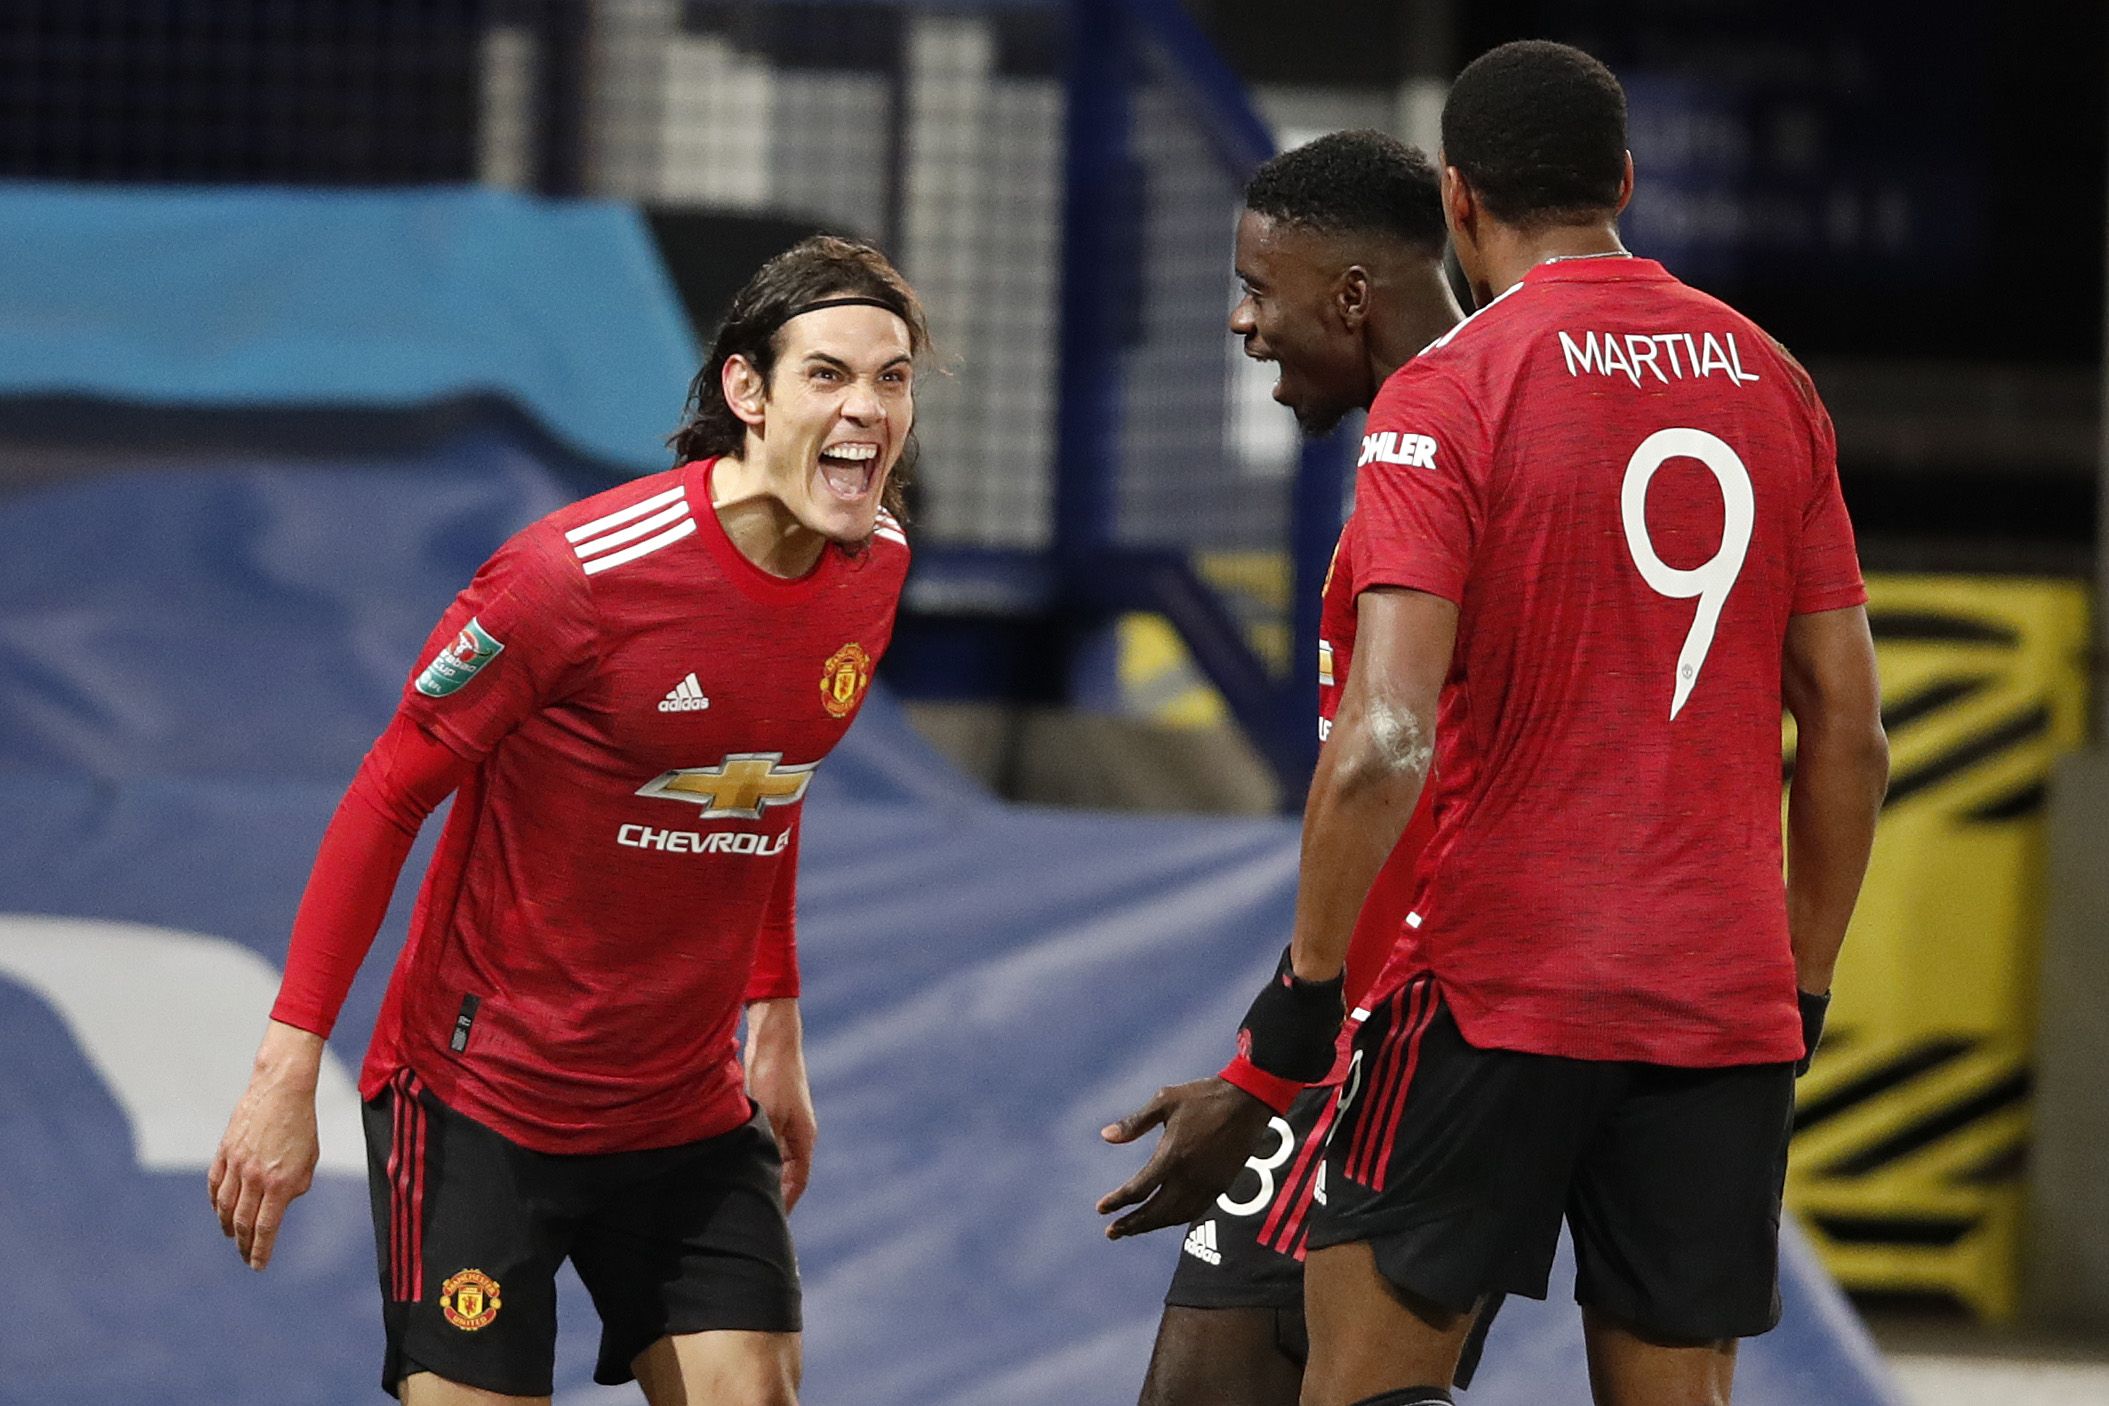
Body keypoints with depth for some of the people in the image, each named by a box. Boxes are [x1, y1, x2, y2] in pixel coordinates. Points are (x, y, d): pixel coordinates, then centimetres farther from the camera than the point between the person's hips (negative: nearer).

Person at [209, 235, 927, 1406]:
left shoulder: (874, 564, -1)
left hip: (691, 1112, 6)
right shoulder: (580, 570, -20)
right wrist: (288, 1068, -15)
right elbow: (387, 798, -13)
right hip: (481, 1109, -6)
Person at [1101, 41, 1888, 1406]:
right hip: (1730, 1010, 5)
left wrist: (1306, 988, -8)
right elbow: (1849, 731, 11)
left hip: (1504, 988, -5)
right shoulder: (1771, 382, 9)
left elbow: (1386, 742, -16)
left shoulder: (1444, 395, -7)